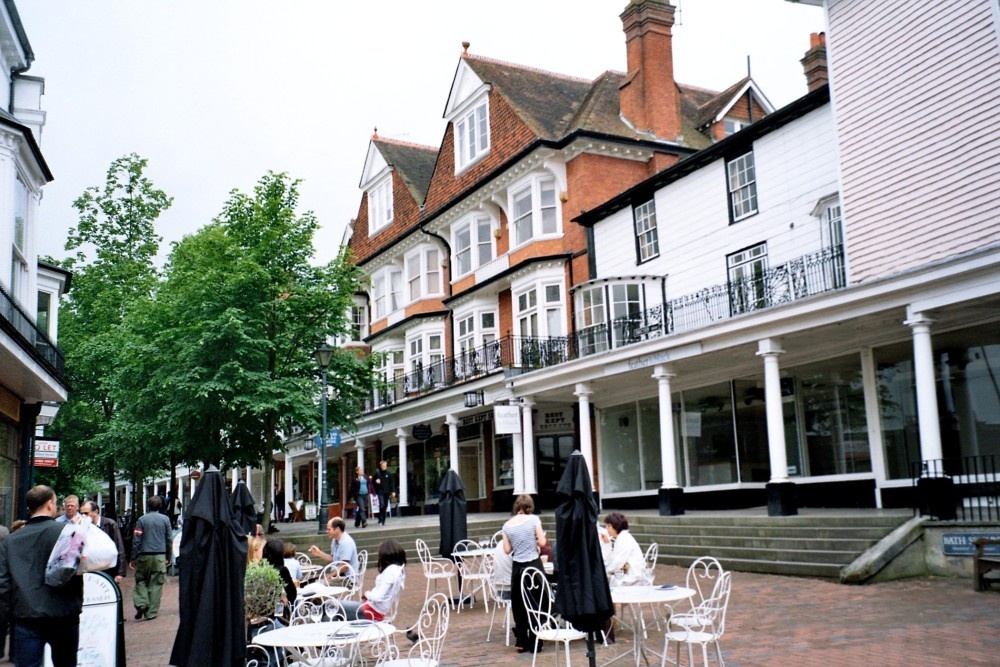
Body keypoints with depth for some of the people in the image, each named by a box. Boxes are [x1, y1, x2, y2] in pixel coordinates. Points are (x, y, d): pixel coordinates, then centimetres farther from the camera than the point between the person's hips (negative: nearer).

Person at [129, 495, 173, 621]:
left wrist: (133, 558, 4)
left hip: (144, 555, 0)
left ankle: (141, 603, -6)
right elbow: (169, 540, 7)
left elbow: (136, 541, -1)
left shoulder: (142, 519, -1)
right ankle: (151, 612, 5)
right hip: (160, 556, 0)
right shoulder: (165, 519, 2)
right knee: (156, 584, 5)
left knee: (141, 580, 15)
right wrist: (168, 557, 16)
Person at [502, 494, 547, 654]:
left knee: (519, 605, 12)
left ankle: (521, 642, 16)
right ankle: (534, 642, 9)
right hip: (534, 565, -3)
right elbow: (542, 542, -9)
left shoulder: (507, 525, 2)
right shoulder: (534, 519, -7)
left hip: (517, 568, 3)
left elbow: (507, 550, 3)